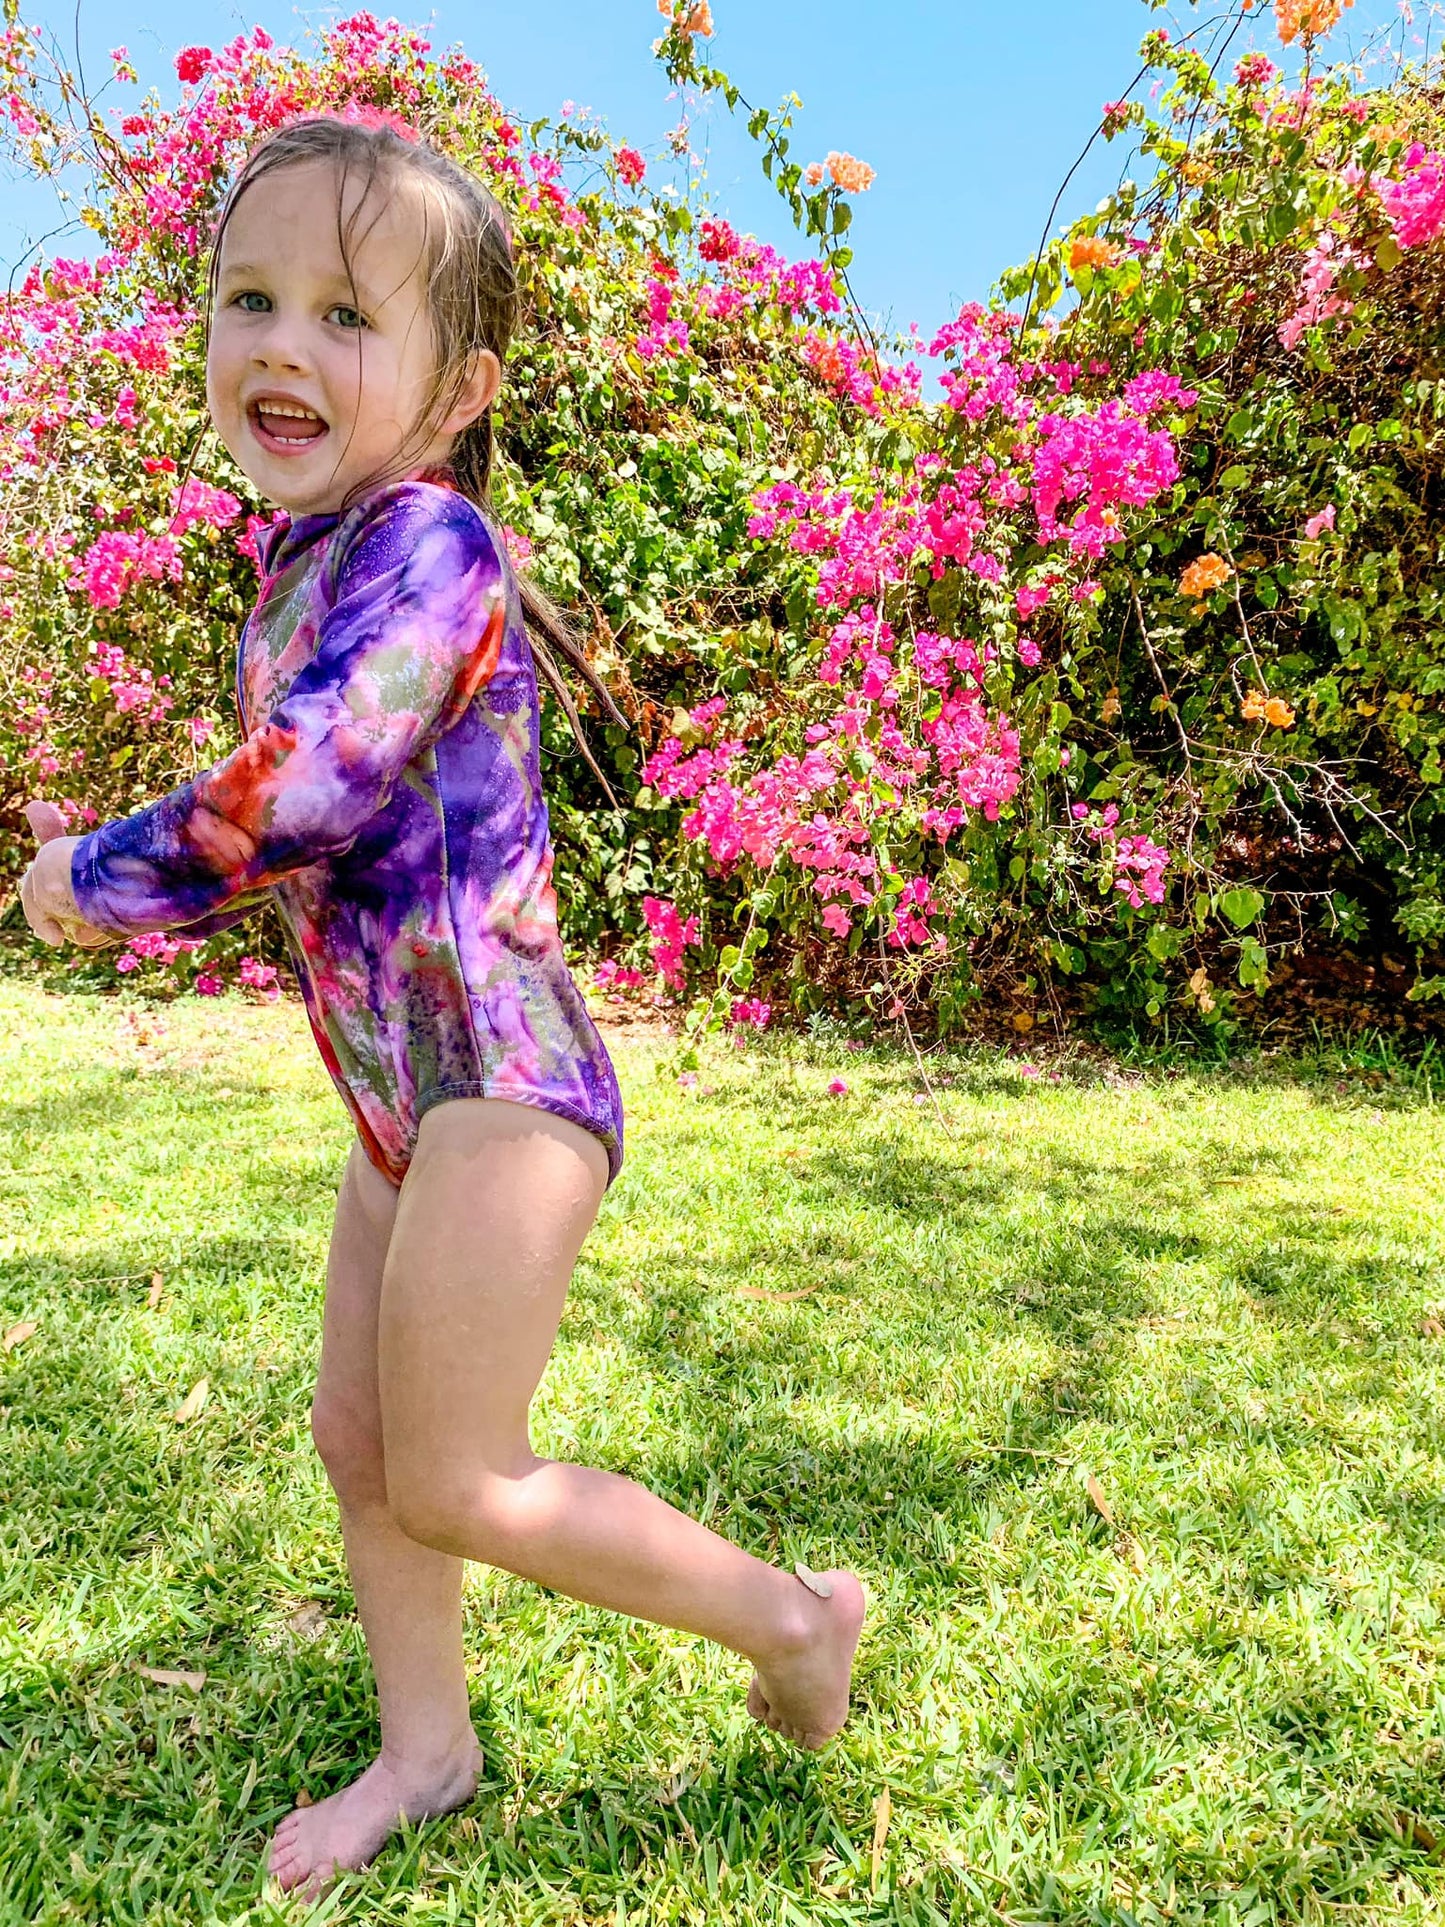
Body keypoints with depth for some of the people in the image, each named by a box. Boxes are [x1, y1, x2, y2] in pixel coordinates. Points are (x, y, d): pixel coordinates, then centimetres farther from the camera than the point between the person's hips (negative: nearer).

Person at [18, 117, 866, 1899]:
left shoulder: (423, 540, -16)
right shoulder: (298, 565, 13)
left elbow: (292, 803, -26)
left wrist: (93, 880, -10)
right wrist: (126, 863, 9)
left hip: (497, 1078, -9)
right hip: (404, 1093, 9)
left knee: (453, 1484, -1)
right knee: (354, 1438, 16)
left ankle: (794, 1615, 17)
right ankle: (428, 1750, 37)